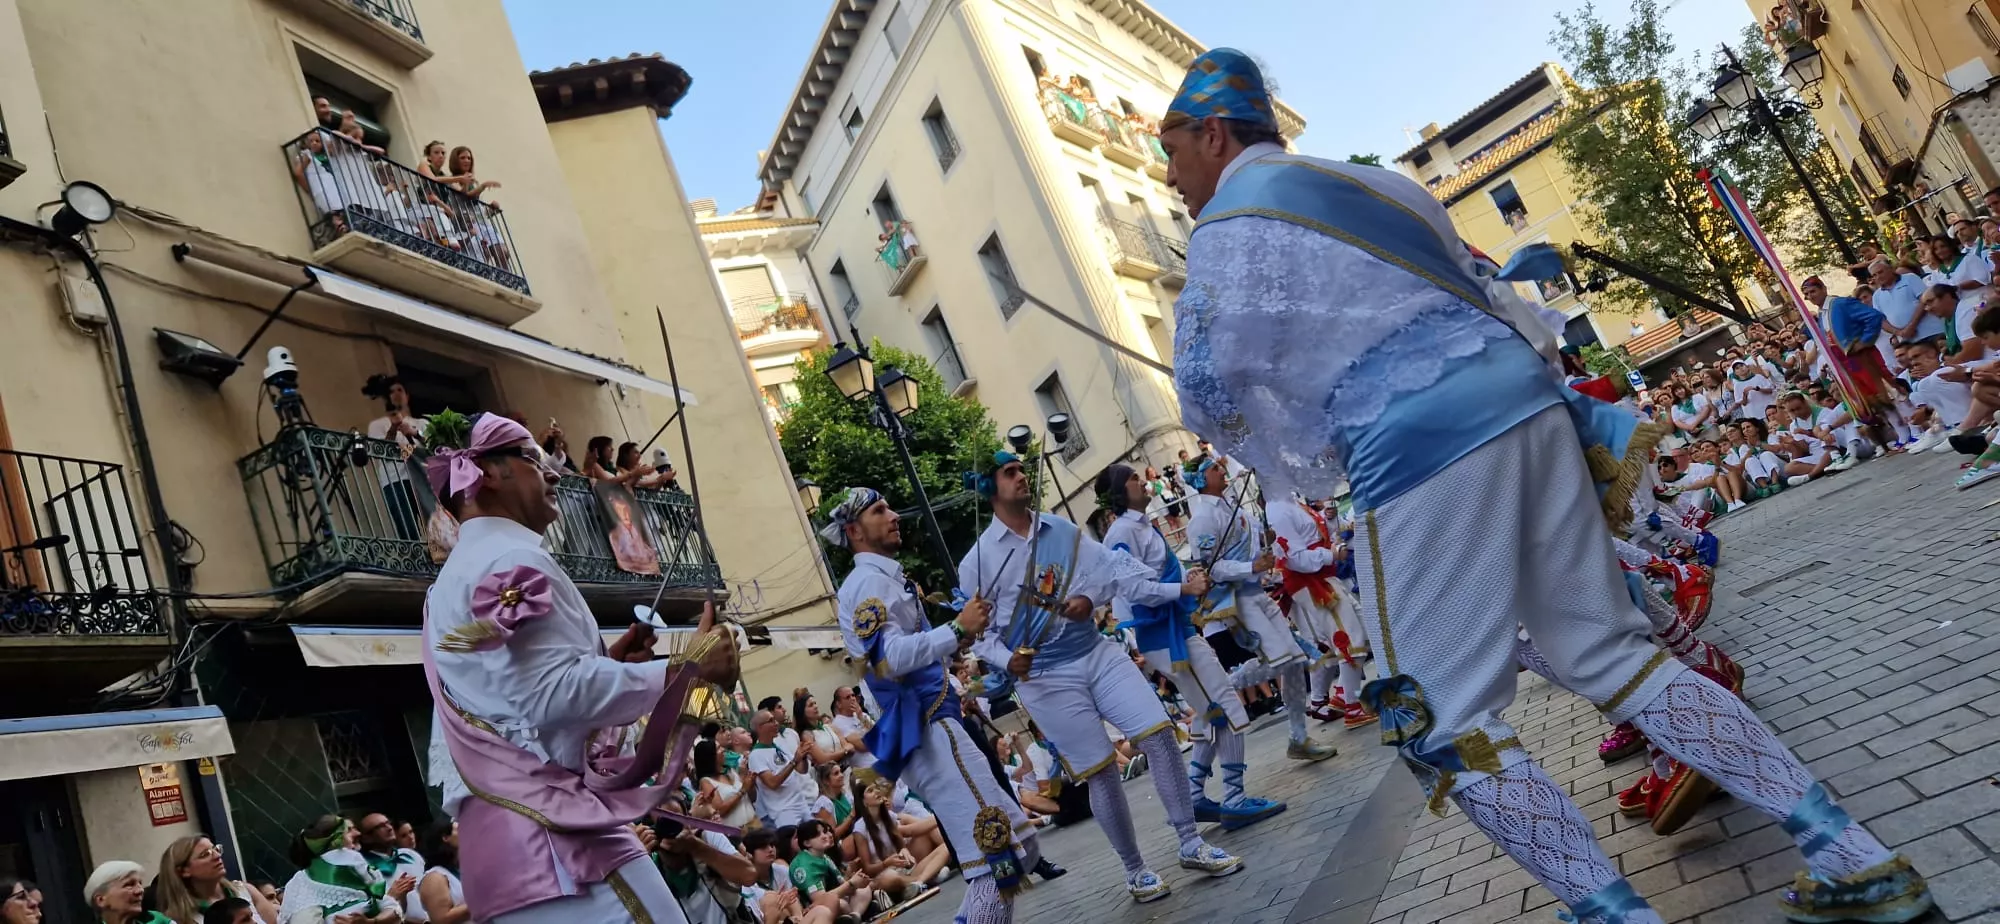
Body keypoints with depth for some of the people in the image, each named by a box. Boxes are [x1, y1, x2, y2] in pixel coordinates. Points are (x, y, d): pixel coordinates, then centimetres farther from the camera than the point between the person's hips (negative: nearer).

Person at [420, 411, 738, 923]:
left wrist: (606, 660, 17)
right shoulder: (512, 559, -8)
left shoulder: (452, 579, 22)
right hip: (549, 824, -10)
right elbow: (556, 695, -20)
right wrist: (687, 665, -15)